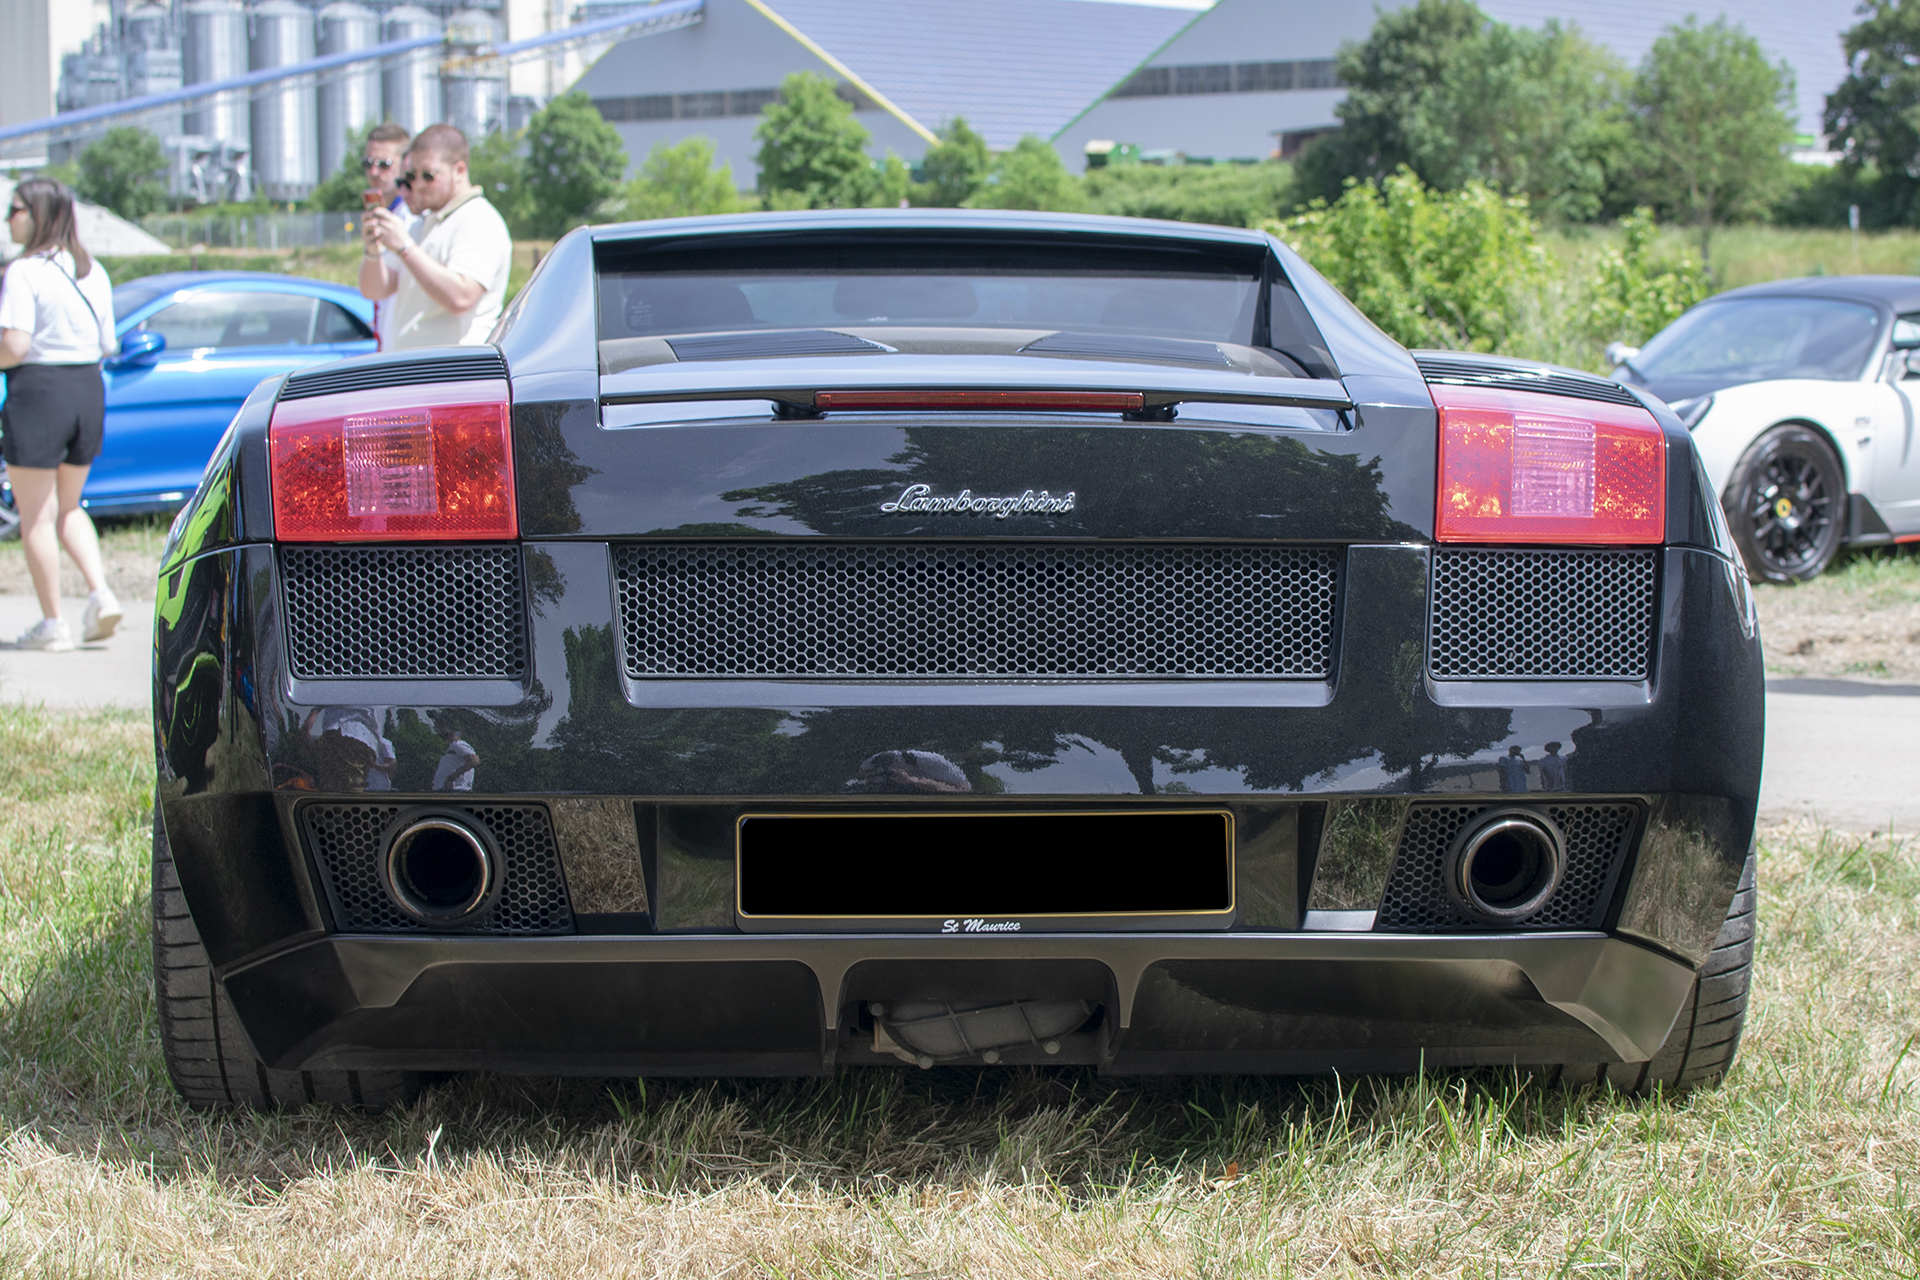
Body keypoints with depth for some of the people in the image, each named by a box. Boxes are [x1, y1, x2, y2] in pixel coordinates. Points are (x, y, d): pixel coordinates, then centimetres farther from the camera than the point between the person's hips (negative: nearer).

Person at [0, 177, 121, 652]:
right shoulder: (94, 272, 8)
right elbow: (108, 346, 10)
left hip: (39, 390, -7)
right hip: (89, 388, 7)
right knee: (67, 507, 20)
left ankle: (52, 623, 7)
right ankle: (100, 592, 2)